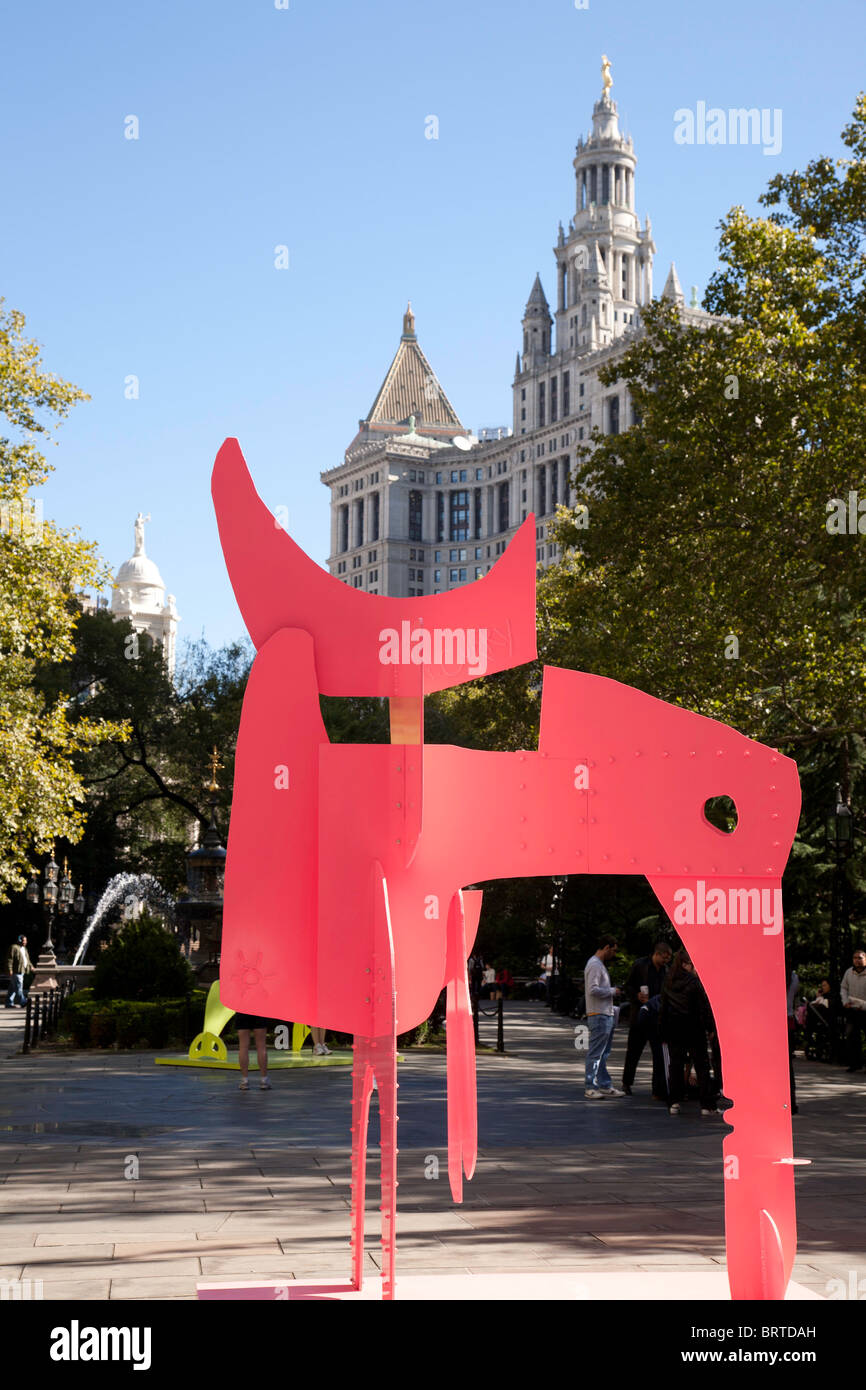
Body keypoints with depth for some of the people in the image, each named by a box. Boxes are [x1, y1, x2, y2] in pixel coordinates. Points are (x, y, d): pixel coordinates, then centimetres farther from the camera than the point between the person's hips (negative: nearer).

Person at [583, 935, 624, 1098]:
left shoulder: (600, 964, 19)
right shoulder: (595, 965, -15)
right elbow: (593, 990, -24)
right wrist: (612, 991, -12)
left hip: (606, 1015, 11)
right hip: (599, 1016, -11)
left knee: (603, 1053, 14)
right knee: (595, 1053, -7)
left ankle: (605, 1085, 19)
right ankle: (590, 1088, -3)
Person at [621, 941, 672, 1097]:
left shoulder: (666, 969, 6)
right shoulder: (640, 965, -5)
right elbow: (628, 986, 0)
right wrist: (637, 996, -17)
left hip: (657, 1017, 3)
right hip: (639, 1016, -3)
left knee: (660, 1054, -3)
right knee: (633, 1051, 10)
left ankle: (659, 1091, 1)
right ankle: (626, 1083, 29)